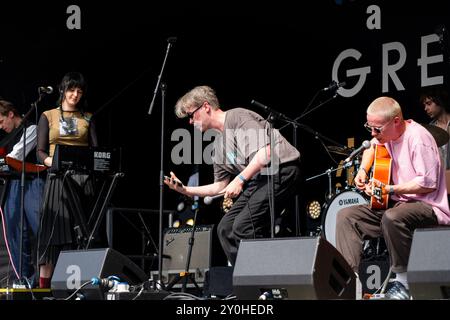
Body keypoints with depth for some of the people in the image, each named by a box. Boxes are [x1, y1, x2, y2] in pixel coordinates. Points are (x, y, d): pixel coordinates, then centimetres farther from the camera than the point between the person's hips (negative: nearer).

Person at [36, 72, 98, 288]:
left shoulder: (87, 118, 15)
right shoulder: (48, 116, 10)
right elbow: (40, 152, 3)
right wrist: (53, 162, -18)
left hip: (83, 178, 2)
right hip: (58, 178, -2)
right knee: (55, 228, -6)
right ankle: (44, 284, -4)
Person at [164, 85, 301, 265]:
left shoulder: (237, 117, -9)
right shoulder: (218, 146, 18)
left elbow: (266, 151, -20)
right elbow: (220, 187, 22)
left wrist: (240, 179, -19)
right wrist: (186, 190, 13)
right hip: (258, 179, 9)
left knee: (243, 225, -20)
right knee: (226, 228, 3)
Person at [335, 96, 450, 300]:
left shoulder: (418, 138, -20)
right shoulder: (387, 134, 6)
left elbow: (428, 183, -22)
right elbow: (373, 146, 31)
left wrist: (389, 189, -20)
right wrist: (363, 170, 13)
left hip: (428, 207, -9)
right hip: (398, 203, 9)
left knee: (392, 217, -40)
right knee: (346, 215, -2)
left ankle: (403, 282, -24)